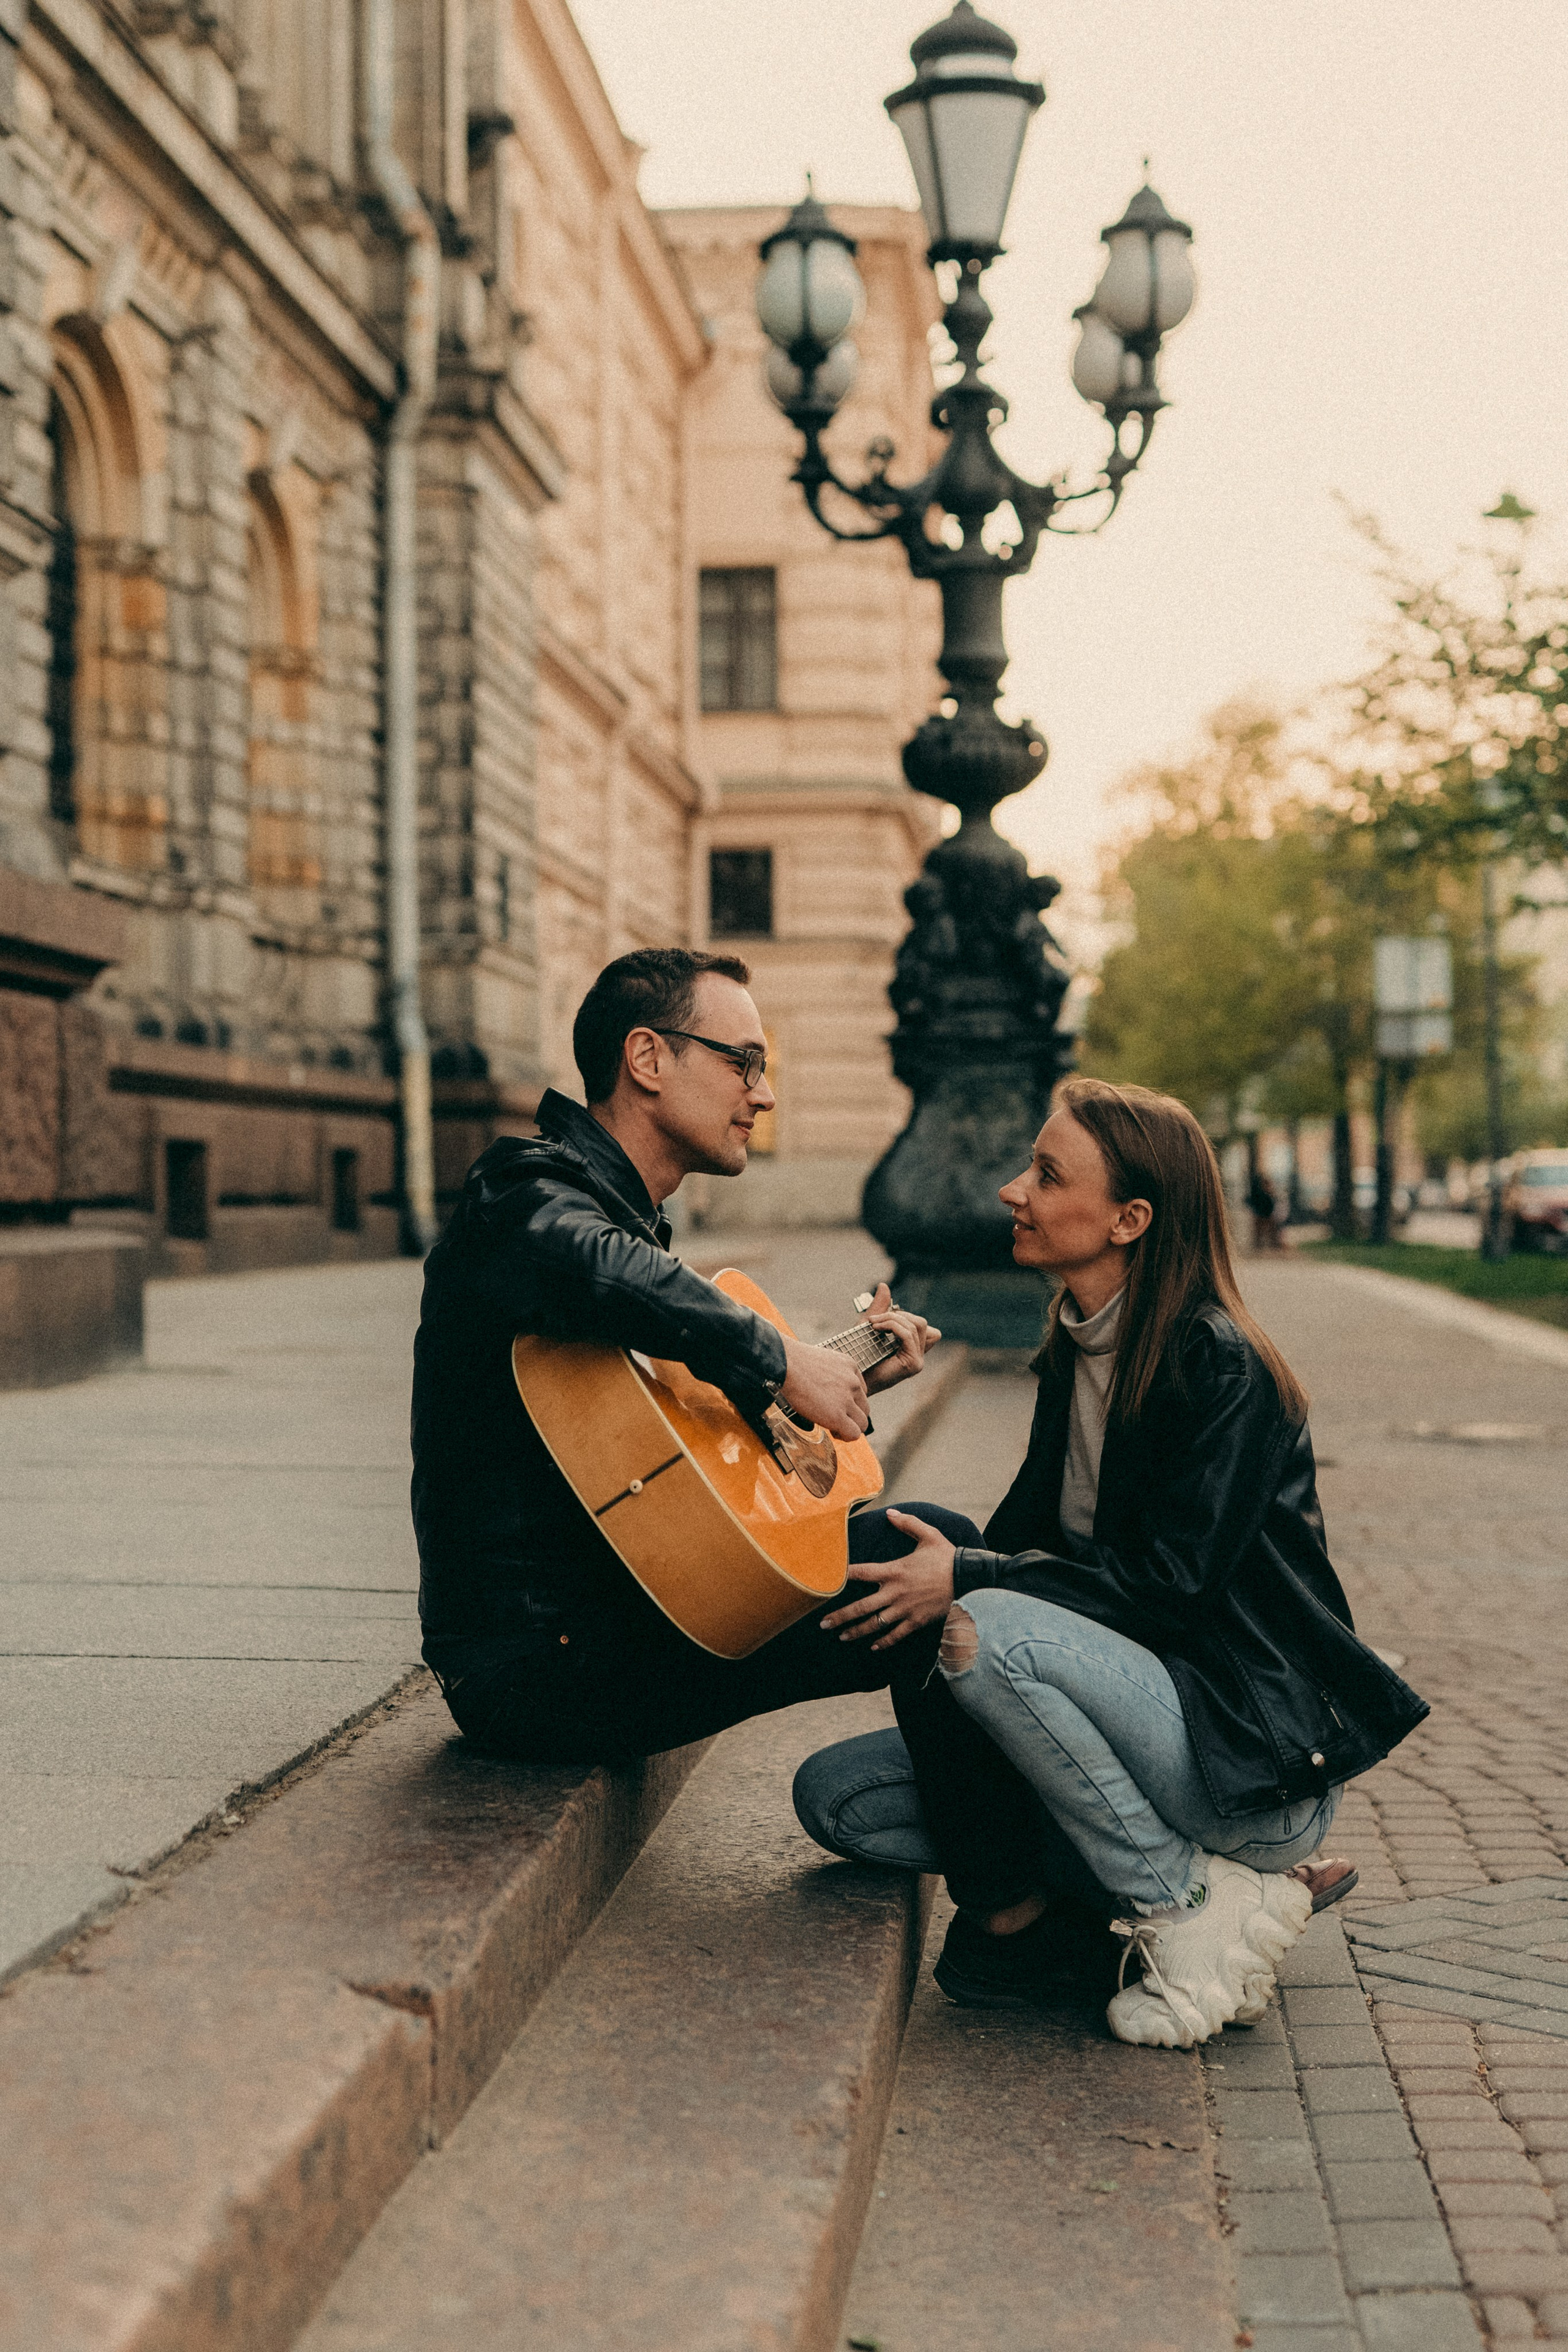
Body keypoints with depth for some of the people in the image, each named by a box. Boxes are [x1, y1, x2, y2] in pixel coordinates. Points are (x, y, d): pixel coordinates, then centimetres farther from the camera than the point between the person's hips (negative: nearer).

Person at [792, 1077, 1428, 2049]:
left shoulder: (1221, 1366, -16)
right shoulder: (1074, 1352, 10)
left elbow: (1173, 1579, -21)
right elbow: (1029, 1535, 12)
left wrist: (968, 1581, -24)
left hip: (1259, 1757, -8)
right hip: (1145, 1695, 8)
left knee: (995, 1634, -32)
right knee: (838, 1794, -4)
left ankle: (1188, 1905, -13)